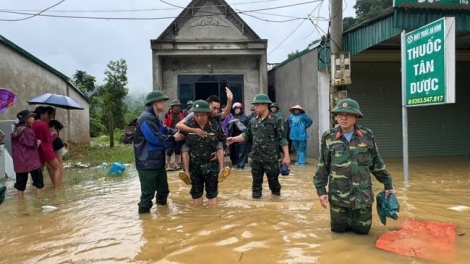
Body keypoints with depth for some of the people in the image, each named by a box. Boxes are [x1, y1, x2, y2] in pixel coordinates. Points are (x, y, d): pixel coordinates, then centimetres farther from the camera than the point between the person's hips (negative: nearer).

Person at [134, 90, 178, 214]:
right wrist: (174, 138, -16)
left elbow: (165, 131, 13)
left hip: (158, 161, 11)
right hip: (147, 163, -10)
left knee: (163, 189, 21)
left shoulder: (155, 118, 16)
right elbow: (156, 138, -25)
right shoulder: (146, 118, -19)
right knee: (148, 192, -2)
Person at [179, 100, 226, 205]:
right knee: (196, 193, 14)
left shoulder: (216, 126, -9)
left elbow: (223, 142, 7)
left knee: (212, 194, 8)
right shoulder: (188, 125, -9)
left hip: (211, 166, -1)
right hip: (194, 166, 1)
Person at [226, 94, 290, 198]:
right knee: (257, 180, 11)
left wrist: (286, 156, -10)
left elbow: (282, 139, -8)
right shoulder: (253, 121, 6)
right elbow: (246, 135, 14)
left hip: (270, 157, -4)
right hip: (256, 157, 4)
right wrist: (233, 139, -1)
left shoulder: (276, 120, -8)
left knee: (273, 179, 9)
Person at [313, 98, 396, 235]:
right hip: (338, 195, 0)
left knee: (362, 229, 11)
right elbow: (322, 166, 0)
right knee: (339, 229, 11)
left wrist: (388, 185, 11)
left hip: (362, 194, 1)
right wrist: (321, 190, -2)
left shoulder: (367, 136, -3)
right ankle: (345, 218, 44)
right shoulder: (328, 137, -5)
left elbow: (377, 163, 7)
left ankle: (356, 218, 44)